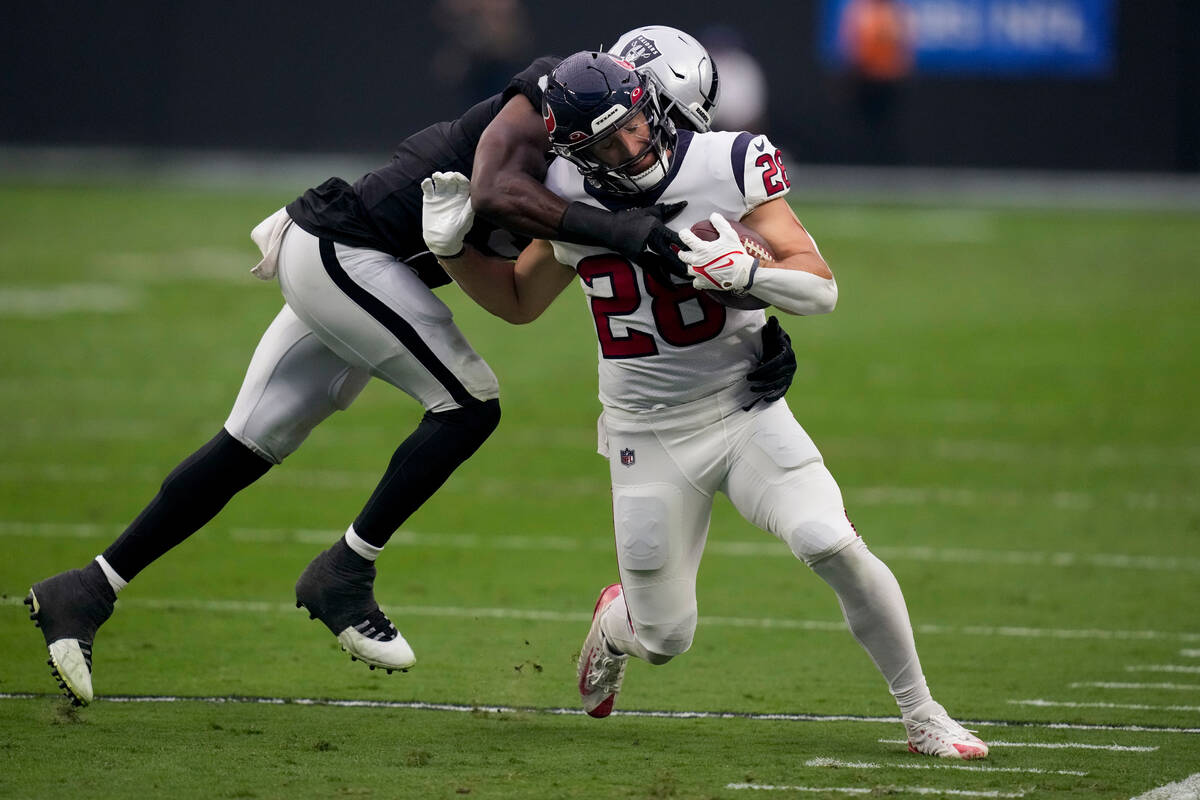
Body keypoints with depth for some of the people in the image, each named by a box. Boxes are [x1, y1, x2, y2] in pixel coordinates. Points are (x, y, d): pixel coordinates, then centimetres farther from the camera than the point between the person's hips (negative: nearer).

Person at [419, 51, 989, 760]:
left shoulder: (726, 164, -13)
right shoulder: (571, 202, -3)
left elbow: (820, 287, -14)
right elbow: (518, 301, 15)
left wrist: (743, 269, -33)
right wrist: (452, 247, -2)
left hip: (743, 409, -2)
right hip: (648, 436, 2)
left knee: (834, 547, -23)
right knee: (665, 639, 5)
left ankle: (922, 718, -7)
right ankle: (615, 623, 45)